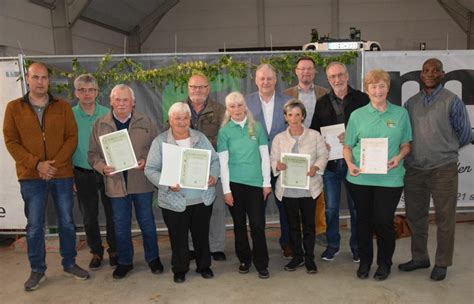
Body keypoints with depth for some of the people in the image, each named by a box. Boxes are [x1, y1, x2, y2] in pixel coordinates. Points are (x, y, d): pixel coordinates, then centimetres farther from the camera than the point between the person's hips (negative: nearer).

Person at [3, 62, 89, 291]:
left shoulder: (63, 106, 4)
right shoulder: (14, 107, 2)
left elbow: (72, 137, 0)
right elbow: (11, 141, -2)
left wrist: (55, 163, -13)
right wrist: (37, 164, -14)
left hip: (62, 174, 1)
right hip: (31, 176, -1)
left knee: (66, 222, 10)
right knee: (34, 226, 7)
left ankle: (69, 264, 25)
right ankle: (37, 270, 22)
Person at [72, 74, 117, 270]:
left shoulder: (108, 114, -3)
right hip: (83, 174, 1)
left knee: (112, 213, 8)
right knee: (89, 216, 12)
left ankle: (114, 250, 26)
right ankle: (96, 252, 29)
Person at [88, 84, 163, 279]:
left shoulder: (145, 122, 2)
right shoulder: (100, 125, 3)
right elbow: (93, 154, 5)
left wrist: (147, 161, -15)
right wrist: (102, 167, -14)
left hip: (142, 182, -1)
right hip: (116, 183, 1)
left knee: (147, 223, 11)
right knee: (121, 226, 12)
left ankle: (153, 258, 30)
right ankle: (124, 262, 30)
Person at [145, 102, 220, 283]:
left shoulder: (201, 138, 5)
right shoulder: (160, 141, -4)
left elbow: (214, 160, 10)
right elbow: (150, 169, -6)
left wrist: (213, 176, -10)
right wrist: (167, 184, -21)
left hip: (203, 199, 3)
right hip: (174, 201, -2)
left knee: (202, 234, 16)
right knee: (178, 238, 11)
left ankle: (204, 266, 36)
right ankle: (180, 269, 32)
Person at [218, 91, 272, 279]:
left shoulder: (257, 127, 4)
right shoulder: (225, 131, 0)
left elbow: (265, 156, 4)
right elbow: (223, 162, -2)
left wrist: (267, 182, 0)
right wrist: (226, 189, -6)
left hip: (256, 182, 0)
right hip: (235, 183, 0)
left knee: (258, 224, 0)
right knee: (239, 224, 11)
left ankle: (261, 263, 14)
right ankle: (244, 260, 27)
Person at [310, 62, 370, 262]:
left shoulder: (362, 99, 1)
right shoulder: (322, 103, 8)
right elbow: (314, 131, 10)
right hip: (331, 161, 2)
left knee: (356, 207, 9)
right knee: (331, 207, 9)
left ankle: (357, 247, 25)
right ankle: (332, 245, 25)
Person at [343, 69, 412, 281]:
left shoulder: (400, 114, 4)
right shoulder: (357, 115, 4)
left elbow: (406, 145, 9)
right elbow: (347, 146, 5)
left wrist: (399, 157, -12)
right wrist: (350, 164, -13)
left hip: (389, 178, -1)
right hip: (360, 177, 1)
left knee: (384, 221, 0)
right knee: (363, 220, 11)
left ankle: (384, 263, 25)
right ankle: (364, 261, 30)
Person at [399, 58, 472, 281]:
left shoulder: (452, 101, -3)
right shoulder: (411, 103, 8)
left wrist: (446, 150, 11)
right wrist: (417, 150, 6)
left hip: (443, 170, -4)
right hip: (413, 169, 4)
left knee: (445, 219, 5)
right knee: (415, 216, 14)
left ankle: (442, 263, 21)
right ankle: (419, 257, 31)